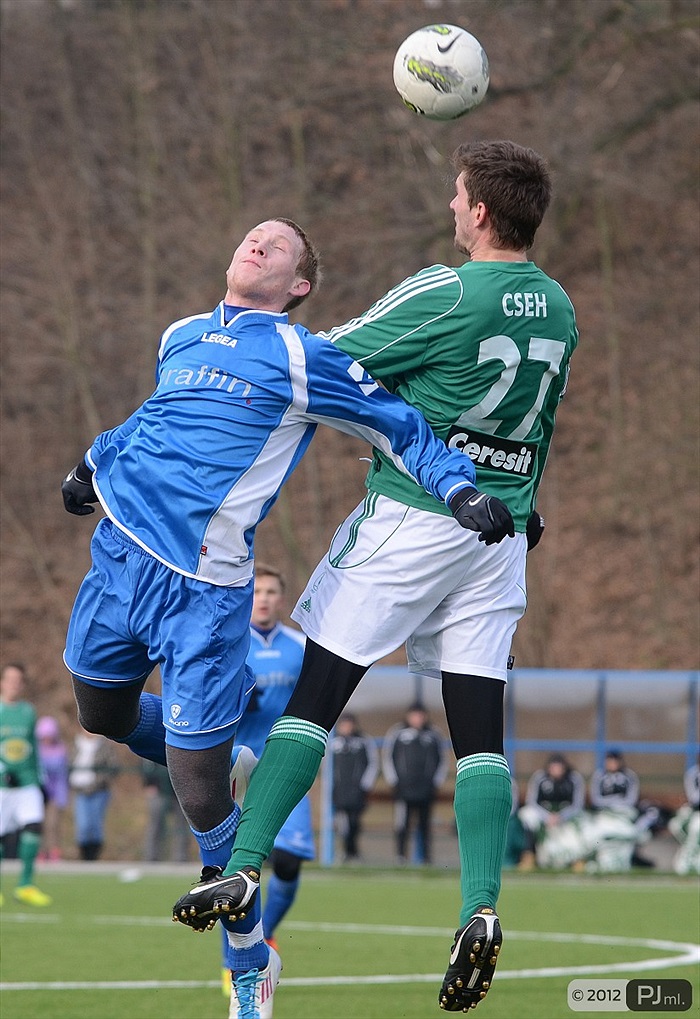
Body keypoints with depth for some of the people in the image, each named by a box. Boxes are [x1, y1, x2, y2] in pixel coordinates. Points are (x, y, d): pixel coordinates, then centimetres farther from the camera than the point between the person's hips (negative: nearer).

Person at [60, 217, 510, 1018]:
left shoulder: (305, 360, -3)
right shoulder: (180, 338, 15)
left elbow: (401, 427, -1)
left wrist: (460, 489, -15)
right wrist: (94, 461, 43)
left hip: (204, 586, -6)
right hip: (119, 552, 6)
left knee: (199, 795, -6)